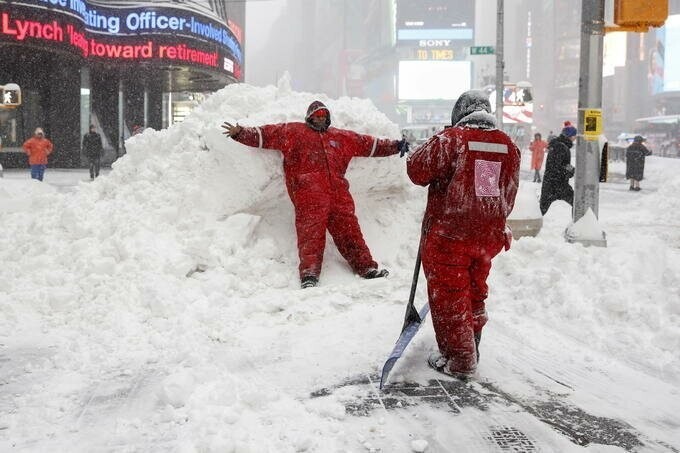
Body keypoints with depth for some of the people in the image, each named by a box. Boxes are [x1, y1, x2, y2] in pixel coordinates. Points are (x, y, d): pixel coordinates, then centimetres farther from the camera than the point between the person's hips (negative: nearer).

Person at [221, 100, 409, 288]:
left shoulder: (342, 137, 28)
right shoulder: (293, 131, 18)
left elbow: (369, 144, 32)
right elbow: (266, 135, 13)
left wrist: (395, 146, 30)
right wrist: (241, 133, 0)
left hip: (337, 190, 4)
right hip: (308, 191, -3)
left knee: (349, 228, -1)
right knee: (311, 231, -14)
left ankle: (366, 267, 1)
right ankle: (309, 273, -20)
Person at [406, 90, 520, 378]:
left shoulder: (451, 139, -13)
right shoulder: (509, 146, 5)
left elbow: (417, 170, -11)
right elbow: (509, 195, 13)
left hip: (448, 236, -5)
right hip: (489, 236, 6)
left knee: (449, 297, 6)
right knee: (475, 293, 21)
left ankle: (458, 360, 12)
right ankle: (471, 350, 33)